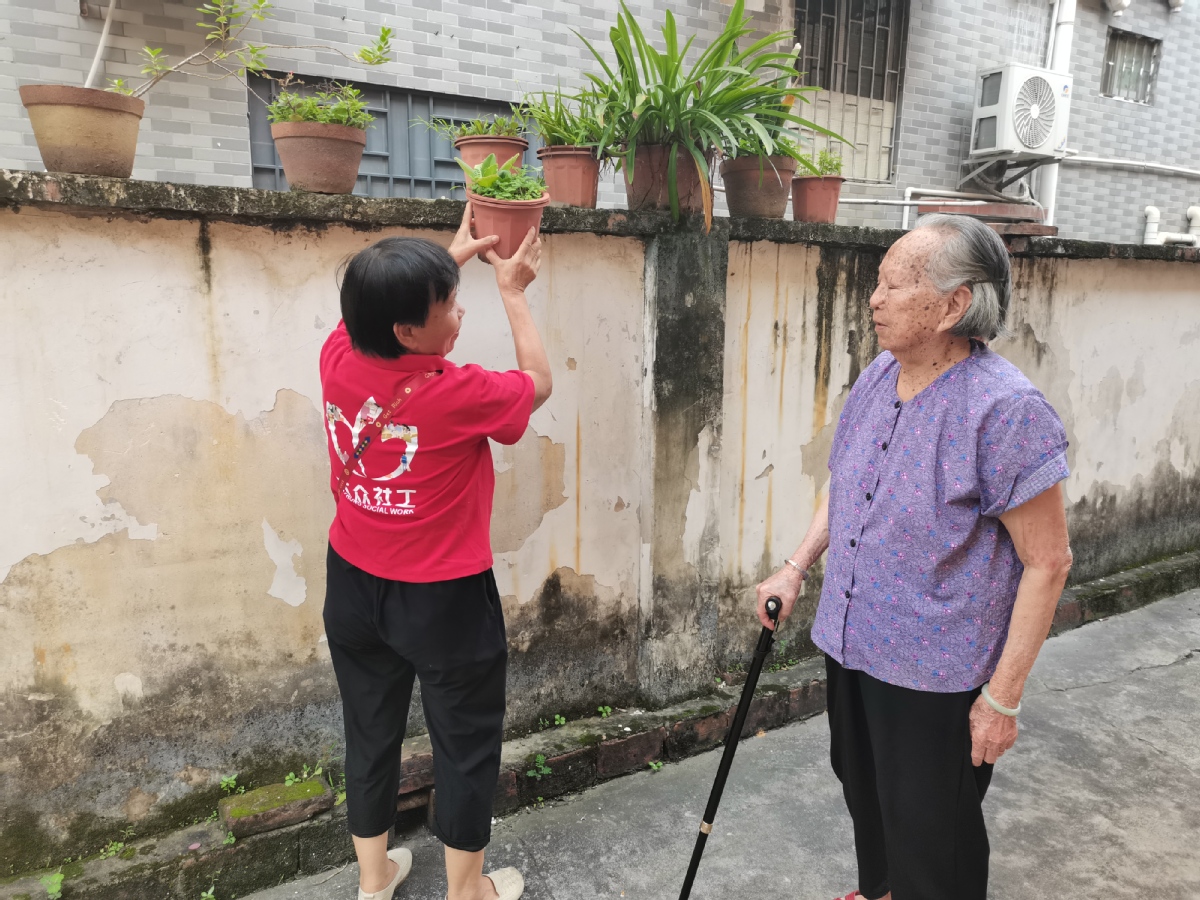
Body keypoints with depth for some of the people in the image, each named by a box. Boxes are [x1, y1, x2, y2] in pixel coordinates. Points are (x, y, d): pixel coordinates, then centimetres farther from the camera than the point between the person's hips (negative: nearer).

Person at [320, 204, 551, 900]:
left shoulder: (339, 358, -10)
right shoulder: (456, 394, -26)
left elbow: (385, 308, 13)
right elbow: (539, 384, -6)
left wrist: (455, 255, 15)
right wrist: (513, 291, 3)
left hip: (354, 588, 6)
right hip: (443, 600, -6)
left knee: (371, 731, 22)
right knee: (466, 742, 15)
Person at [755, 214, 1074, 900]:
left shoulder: (1007, 408, -22)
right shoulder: (878, 377, 0)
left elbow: (1047, 561, -18)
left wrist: (1003, 697, -17)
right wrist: (797, 568, 8)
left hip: (935, 675, -7)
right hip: (851, 641, 7)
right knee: (864, 792, 27)